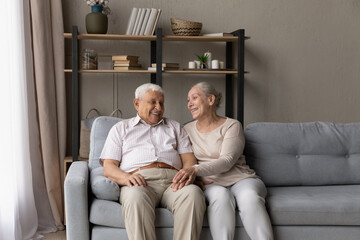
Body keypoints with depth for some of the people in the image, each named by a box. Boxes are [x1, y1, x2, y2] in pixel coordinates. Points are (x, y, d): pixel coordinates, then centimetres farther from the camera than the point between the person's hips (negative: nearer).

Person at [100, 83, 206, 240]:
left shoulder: (174, 127, 32)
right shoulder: (121, 128, 25)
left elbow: (189, 158, 18)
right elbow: (108, 167, 12)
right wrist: (126, 178, -13)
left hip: (172, 180, 2)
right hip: (140, 182, -2)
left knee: (194, 193, -33)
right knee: (136, 197, -39)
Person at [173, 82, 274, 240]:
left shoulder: (232, 125, 3)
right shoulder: (187, 130, 16)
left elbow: (227, 160, -12)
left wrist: (196, 169, -27)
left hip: (241, 179, -1)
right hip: (211, 184, 1)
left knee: (249, 197, -35)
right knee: (221, 195, -35)